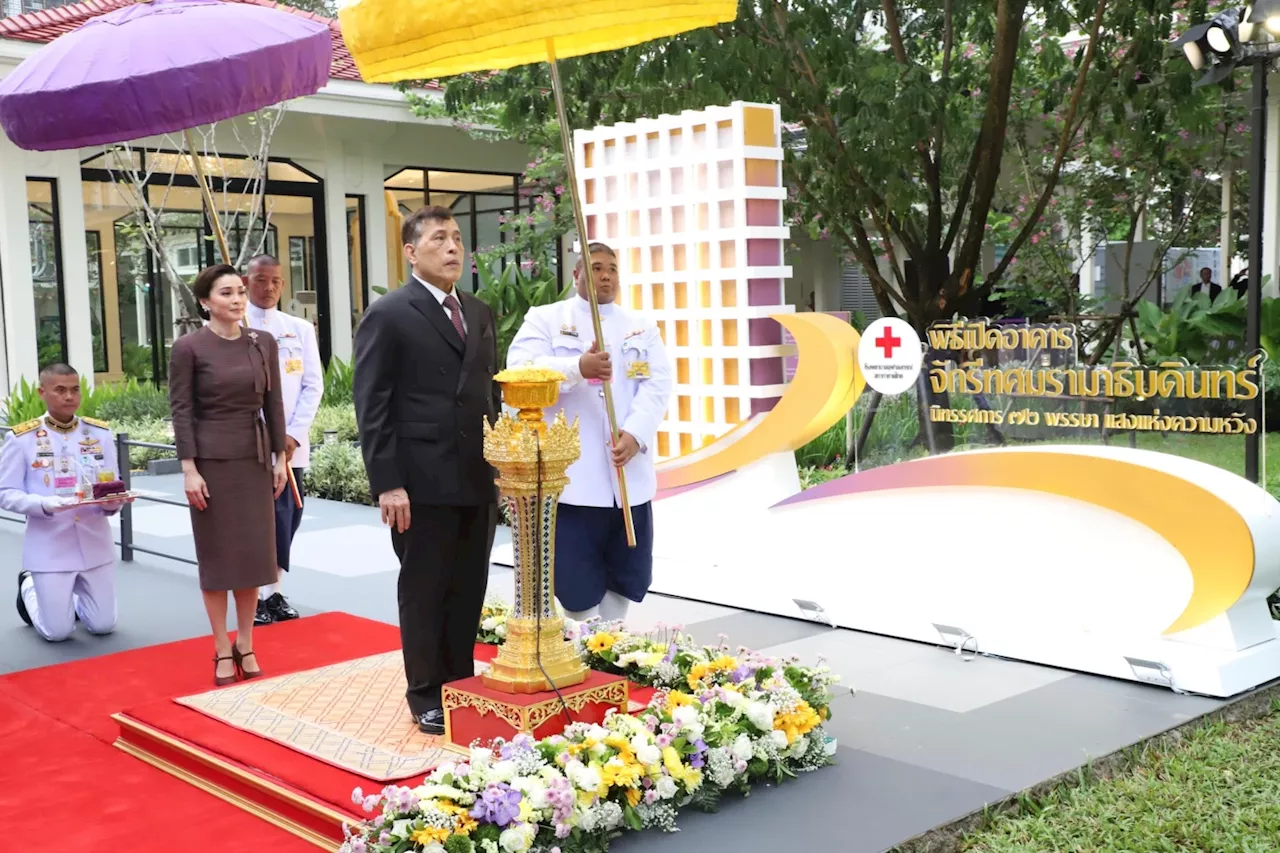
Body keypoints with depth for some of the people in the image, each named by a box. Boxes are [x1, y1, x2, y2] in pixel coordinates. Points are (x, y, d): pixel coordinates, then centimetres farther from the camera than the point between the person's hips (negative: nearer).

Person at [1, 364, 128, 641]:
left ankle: (73, 595, 39)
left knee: (103, 626, 6)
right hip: (50, 546, -3)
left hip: (95, 541, 3)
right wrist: (46, 504, -25)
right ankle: (29, 587, 33)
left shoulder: (100, 433, 2)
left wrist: (113, 502, -20)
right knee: (57, 632, 1)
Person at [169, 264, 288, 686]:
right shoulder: (188, 347, -7)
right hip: (211, 459, -4)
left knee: (254, 551, 8)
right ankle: (222, 650, 15)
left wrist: (280, 457, 5)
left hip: (255, 457, 4)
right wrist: (188, 468, -14)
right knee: (216, 554, 4)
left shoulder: (263, 342, 5)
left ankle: (246, 645, 21)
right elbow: (181, 410, -8)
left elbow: (273, 403, 8)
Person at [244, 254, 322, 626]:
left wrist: (294, 434, -6)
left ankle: (275, 591, 18)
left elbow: (313, 385, 6)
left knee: (287, 518, 6)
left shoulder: (300, 329, 10)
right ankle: (256, 596, 3)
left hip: (292, 443, 4)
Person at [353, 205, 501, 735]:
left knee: (469, 590, 12)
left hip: (479, 479, 6)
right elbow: (373, 408, -9)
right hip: (423, 483, -6)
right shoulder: (387, 315, -6)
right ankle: (426, 696, 19)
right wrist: (387, 484, -15)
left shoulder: (479, 313, 14)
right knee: (424, 591, 6)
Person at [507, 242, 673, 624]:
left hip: (627, 474, 3)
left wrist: (635, 434, -17)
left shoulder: (642, 326, 14)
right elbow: (520, 369, -12)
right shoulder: (544, 319, 5)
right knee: (577, 580, -2)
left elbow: (657, 385, 1)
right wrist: (579, 368, -29)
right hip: (571, 475, -3)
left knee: (623, 575, 10)